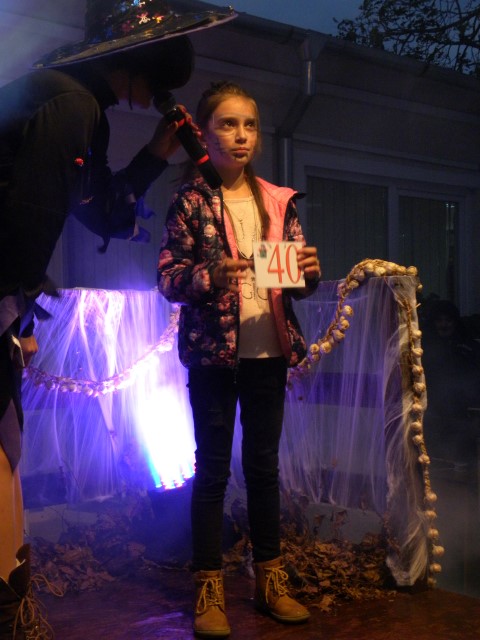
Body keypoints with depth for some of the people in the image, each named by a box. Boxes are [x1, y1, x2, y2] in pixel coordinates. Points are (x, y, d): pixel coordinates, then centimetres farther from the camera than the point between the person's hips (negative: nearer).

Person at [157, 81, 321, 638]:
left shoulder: (278, 201, 8)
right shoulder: (191, 200, -2)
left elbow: (296, 275, 11)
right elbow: (167, 277, -7)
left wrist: (308, 271, -11)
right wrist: (211, 276, -24)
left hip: (268, 351, 3)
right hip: (213, 352, -3)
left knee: (264, 465, 12)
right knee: (212, 469, 5)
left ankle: (270, 578, 25)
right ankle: (209, 588, 16)